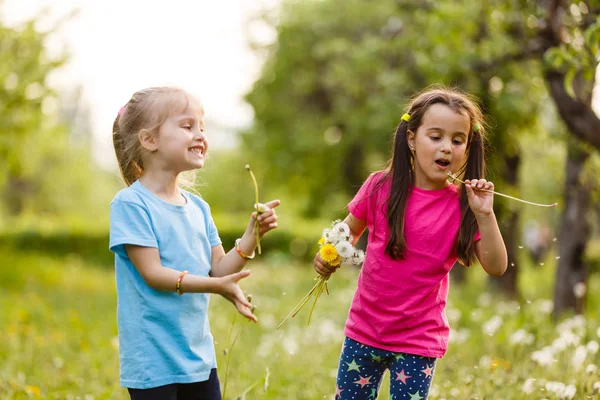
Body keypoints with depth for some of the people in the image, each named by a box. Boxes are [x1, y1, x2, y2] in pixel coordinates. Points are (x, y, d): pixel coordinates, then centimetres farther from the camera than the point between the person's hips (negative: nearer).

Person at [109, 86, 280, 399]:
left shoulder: (198, 207, 10)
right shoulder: (130, 204, -12)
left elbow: (219, 268, 8)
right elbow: (152, 273, -18)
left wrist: (252, 235, -7)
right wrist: (215, 286, -27)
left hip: (198, 354, 7)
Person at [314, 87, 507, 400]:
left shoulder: (463, 205, -8)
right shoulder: (381, 188, -6)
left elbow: (496, 267, -13)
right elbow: (351, 229, 12)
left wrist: (485, 215, -24)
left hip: (419, 342, -2)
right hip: (363, 332, 2)